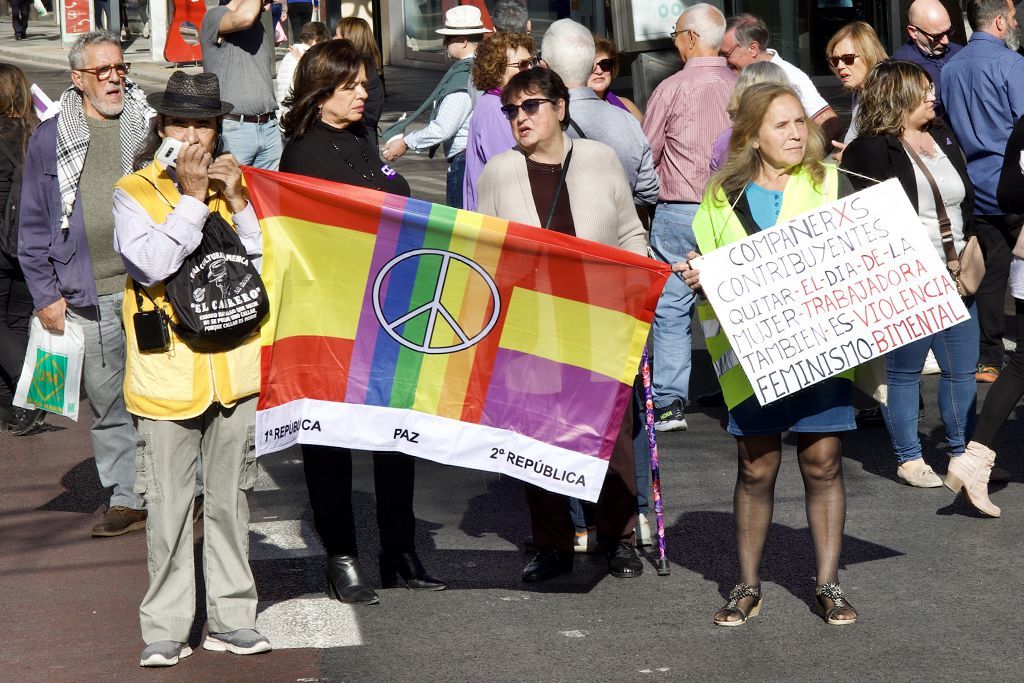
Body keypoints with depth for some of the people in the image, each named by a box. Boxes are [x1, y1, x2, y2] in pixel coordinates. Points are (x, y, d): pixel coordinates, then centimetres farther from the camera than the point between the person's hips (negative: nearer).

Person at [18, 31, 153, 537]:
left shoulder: (154, 126, 8)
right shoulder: (50, 139, 8)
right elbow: (34, 225, 10)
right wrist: (45, 294, 3)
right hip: (87, 297, 1)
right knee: (107, 402, 6)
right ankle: (127, 498, 15)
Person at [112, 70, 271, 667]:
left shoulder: (235, 184, 9)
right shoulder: (134, 192, -1)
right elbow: (153, 264, -18)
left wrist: (237, 202, -8)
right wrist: (192, 198, -18)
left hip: (235, 367, 3)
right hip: (168, 372, -3)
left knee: (230, 500, 11)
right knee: (169, 507, 0)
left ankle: (232, 618, 20)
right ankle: (167, 628, 8)